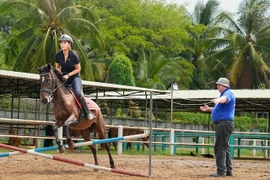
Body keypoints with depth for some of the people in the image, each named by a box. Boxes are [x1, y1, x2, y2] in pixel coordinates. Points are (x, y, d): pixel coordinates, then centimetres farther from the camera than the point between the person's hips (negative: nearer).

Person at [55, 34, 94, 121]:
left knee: (78, 93, -27)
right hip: (63, 76, 4)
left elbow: (78, 69, -8)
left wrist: (68, 75, -19)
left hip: (74, 76, -4)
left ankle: (88, 112, -8)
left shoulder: (74, 55, -17)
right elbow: (57, 67, 8)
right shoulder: (58, 55, -7)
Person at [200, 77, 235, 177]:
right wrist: (208, 109, 31)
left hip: (224, 123, -11)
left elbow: (224, 99, -36)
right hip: (223, 124, 11)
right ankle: (228, 170, 20)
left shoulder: (228, 93, -10)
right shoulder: (224, 94, 24)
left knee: (220, 147, -12)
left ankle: (221, 171, -13)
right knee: (224, 148, 15)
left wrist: (218, 100, -56)